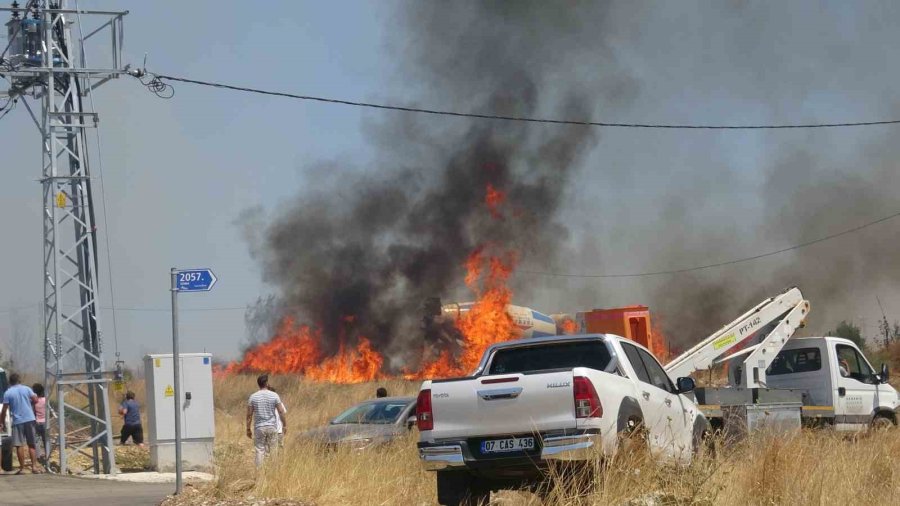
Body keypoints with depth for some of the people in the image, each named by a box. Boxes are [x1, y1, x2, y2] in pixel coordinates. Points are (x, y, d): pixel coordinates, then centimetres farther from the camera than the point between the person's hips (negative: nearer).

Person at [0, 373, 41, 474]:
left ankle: (22, 468, 0)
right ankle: (34, 467, 1)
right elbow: (35, 400, 1)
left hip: (18, 421, -2)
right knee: (31, 445, 7)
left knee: (19, 446, 2)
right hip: (30, 419, 2)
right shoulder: (26, 389, 4)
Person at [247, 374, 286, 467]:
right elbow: (281, 412, -2)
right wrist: (285, 425, 7)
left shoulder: (253, 397, -1)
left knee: (259, 450, 3)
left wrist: (248, 429, 8)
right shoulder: (274, 396, -3)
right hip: (272, 427, 0)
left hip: (259, 428, 0)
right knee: (271, 451, 6)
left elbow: (249, 415, 1)